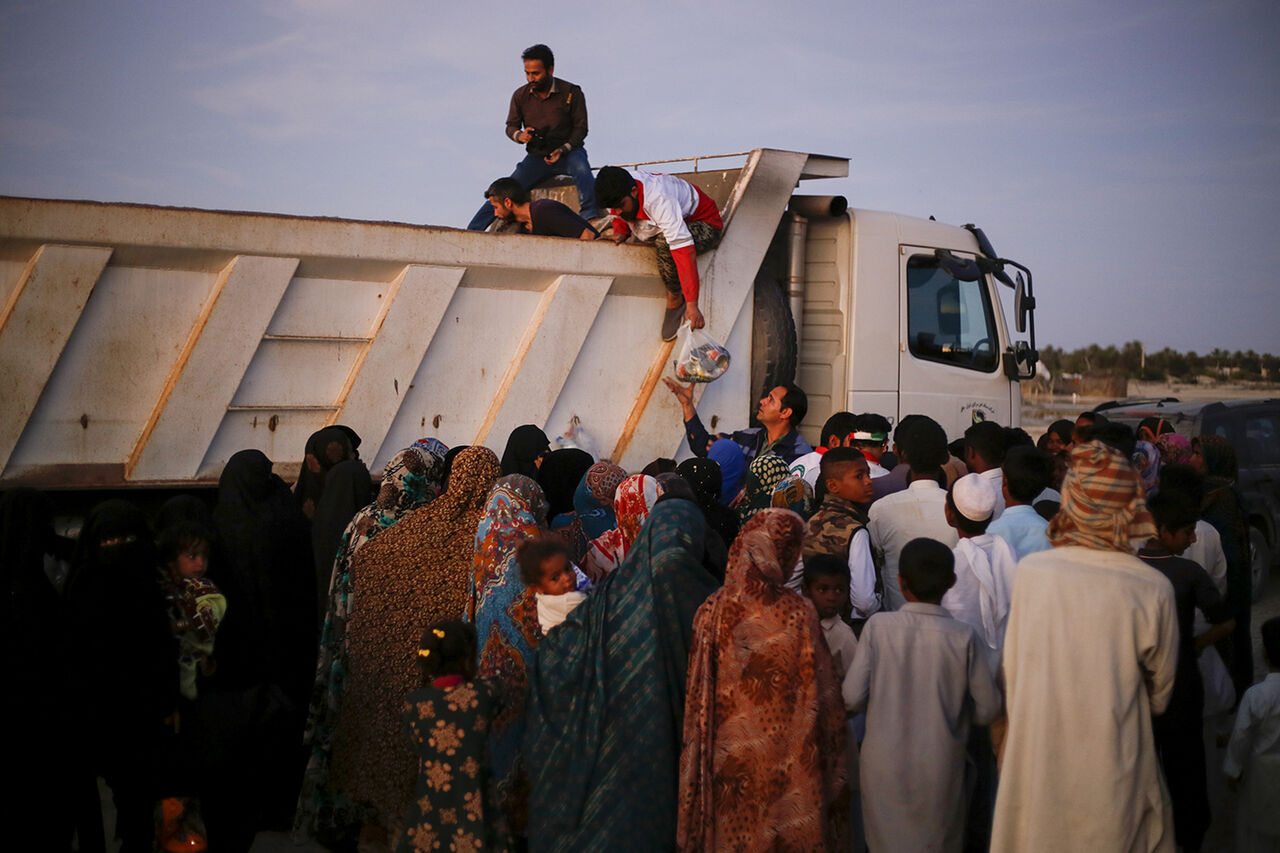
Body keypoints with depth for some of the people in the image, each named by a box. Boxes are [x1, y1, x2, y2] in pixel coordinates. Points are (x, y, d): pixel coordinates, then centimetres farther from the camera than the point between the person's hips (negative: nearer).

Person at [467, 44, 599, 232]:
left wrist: (563, 150, -21)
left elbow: (581, 128, -5)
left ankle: (592, 220, -46)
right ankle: (470, 233, -5)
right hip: (536, 156, 3)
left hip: (568, 152, -2)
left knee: (581, 170, -38)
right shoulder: (520, 96, -1)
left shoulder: (571, 93, -9)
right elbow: (511, 126, 8)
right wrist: (519, 135, -17)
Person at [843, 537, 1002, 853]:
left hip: (884, 764, 1)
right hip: (938, 767, 0)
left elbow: (853, 697, -11)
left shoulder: (877, 626, -11)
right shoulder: (963, 637, -12)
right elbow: (988, 709, -6)